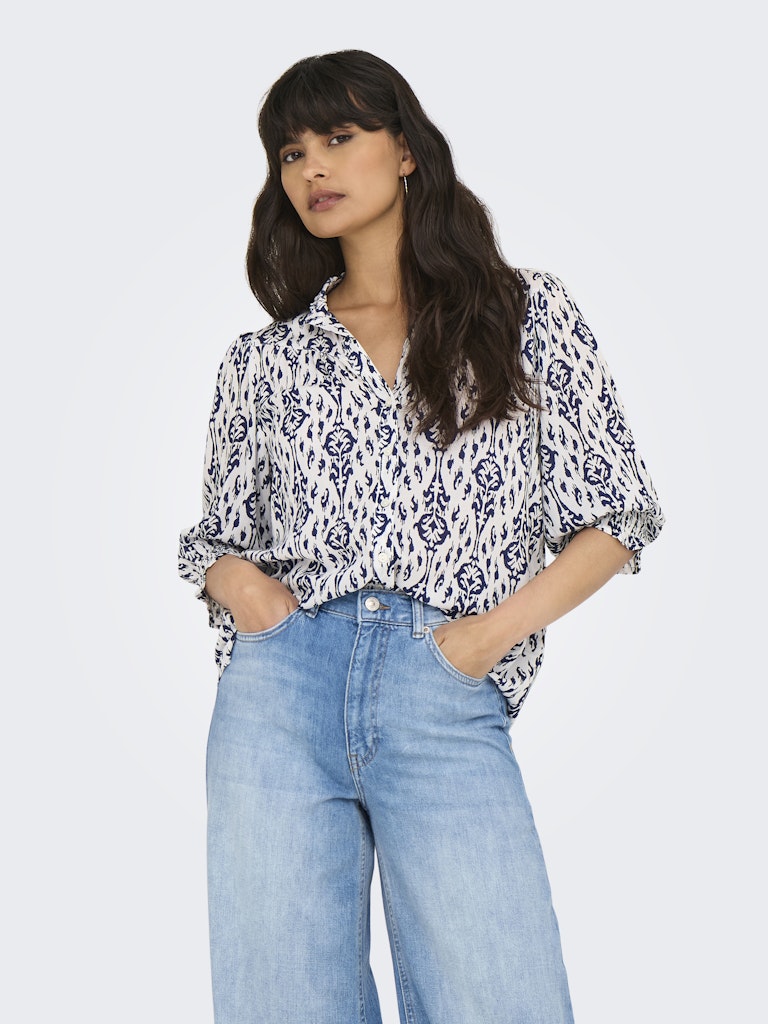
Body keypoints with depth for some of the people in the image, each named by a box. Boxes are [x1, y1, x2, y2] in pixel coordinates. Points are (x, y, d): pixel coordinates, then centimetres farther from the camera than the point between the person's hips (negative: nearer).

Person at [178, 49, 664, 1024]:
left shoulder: (529, 313, 10)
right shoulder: (264, 360, 15)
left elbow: (616, 515, 8)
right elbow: (216, 535, 22)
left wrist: (494, 630, -5)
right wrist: (243, 584, -2)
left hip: (451, 703, -1)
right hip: (281, 688, 2)